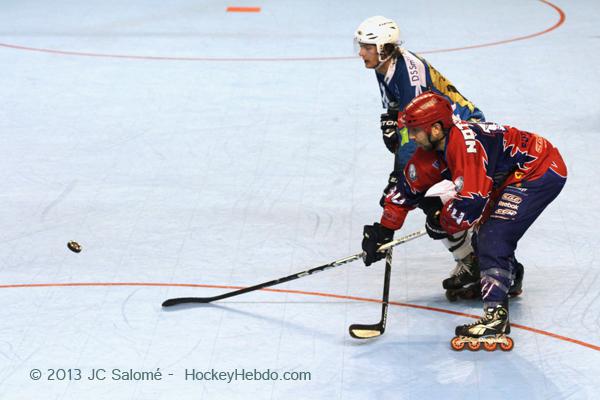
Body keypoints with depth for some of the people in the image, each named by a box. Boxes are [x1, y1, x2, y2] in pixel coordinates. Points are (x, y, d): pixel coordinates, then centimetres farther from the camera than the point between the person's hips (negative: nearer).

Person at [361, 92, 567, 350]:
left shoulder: (466, 144, -30)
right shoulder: (434, 147, 0)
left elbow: (471, 201, -32)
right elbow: (409, 186, 11)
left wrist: (442, 223, -14)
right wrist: (384, 230, 12)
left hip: (543, 171, -10)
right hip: (514, 176, 10)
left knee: (493, 238, -19)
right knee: (485, 230, 21)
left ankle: (496, 317, -24)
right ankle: (508, 279, 47)